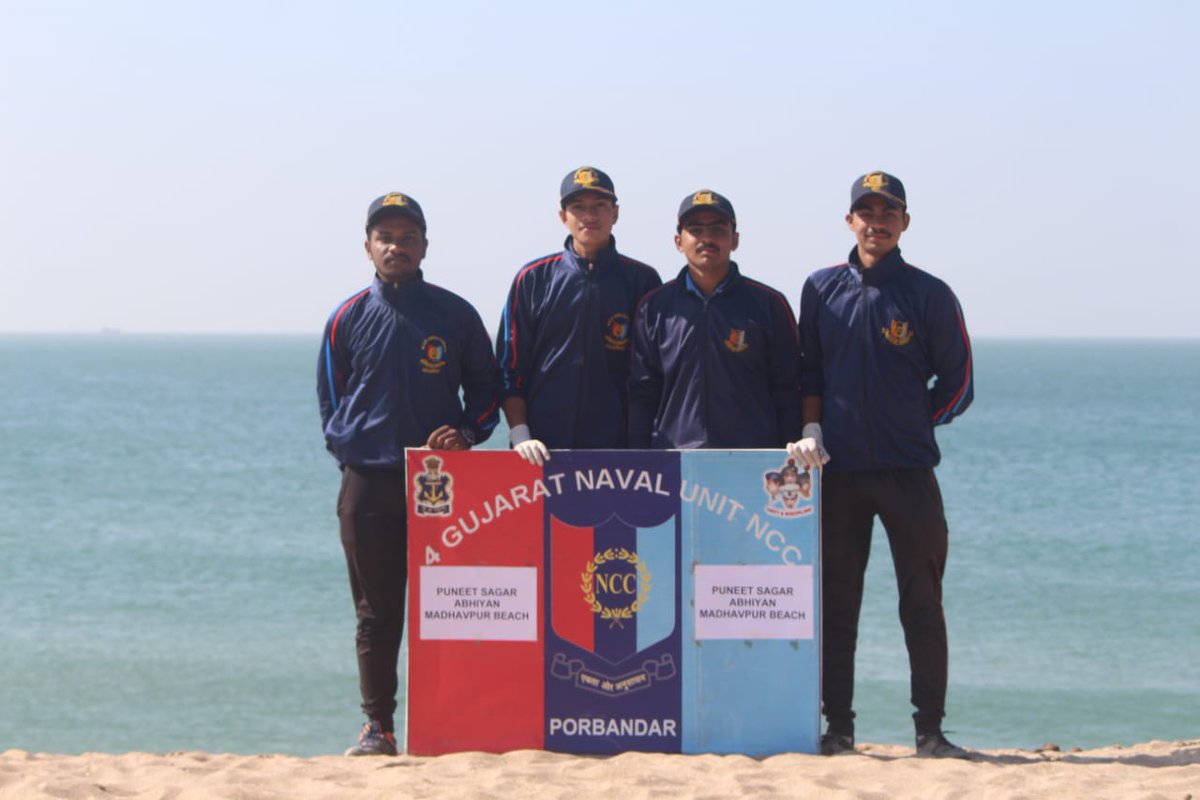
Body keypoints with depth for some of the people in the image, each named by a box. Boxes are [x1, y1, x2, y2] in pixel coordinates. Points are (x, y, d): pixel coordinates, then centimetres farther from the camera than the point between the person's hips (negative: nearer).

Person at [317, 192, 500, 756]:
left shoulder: (455, 315, 6)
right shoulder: (347, 319, 8)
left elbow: (486, 389, 12)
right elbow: (331, 402, 15)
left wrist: (467, 433, -5)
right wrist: (348, 447, 2)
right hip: (368, 482, 1)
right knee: (376, 612, 2)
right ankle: (377, 725, 8)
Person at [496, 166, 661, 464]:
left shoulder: (642, 281, 8)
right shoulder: (533, 278, 9)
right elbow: (510, 366, 7)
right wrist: (520, 436, -4)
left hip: (619, 448, 0)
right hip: (542, 448, 0)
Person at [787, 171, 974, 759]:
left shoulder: (928, 295, 2)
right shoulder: (822, 289, 9)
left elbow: (955, 381, 6)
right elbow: (808, 370, 13)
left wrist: (911, 425, 2)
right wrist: (811, 430, 0)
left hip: (908, 469, -2)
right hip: (838, 468, 2)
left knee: (922, 601, -2)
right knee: (835, 601, 4)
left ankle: (930, 730, 2)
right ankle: (838, 727, 10)